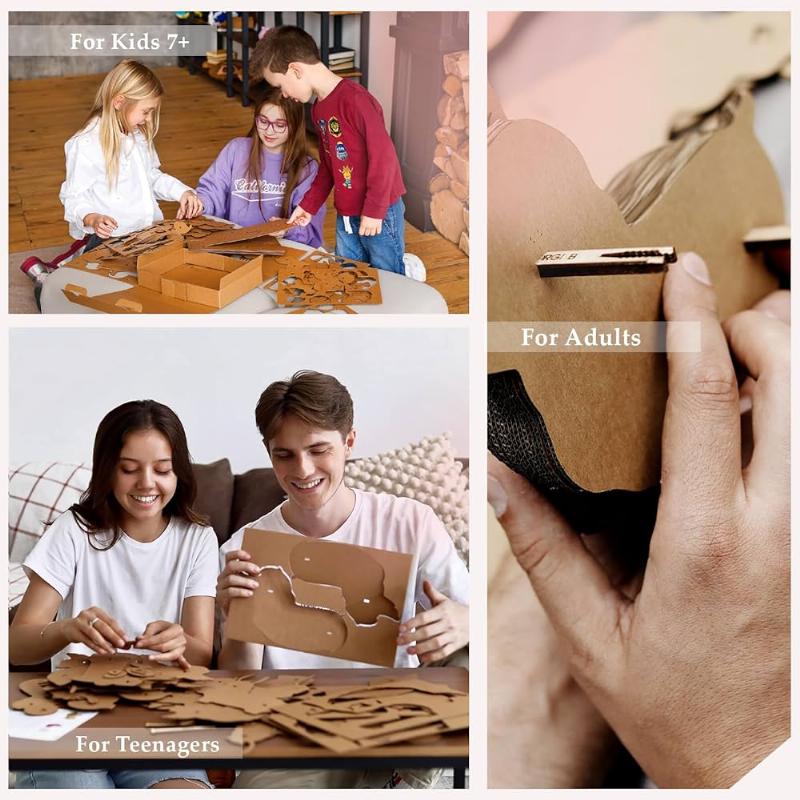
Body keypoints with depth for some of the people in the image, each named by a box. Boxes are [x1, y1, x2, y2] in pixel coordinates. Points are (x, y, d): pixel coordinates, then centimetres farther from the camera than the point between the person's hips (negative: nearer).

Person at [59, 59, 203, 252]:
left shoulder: (140, 136, 15)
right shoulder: (85, 145, -10)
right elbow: (74, 197, -9)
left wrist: (183, 192, 11)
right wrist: (92, 219, -29)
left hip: (150, 232, 8)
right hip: (111, 238, -8)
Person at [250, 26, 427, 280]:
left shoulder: (354, 99, -20)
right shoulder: (318, 109, 9)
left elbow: (383, 156, -22)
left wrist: (374, 211, -19)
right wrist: (308, 205, 15)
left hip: (379, 215, -8)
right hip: (345, 216, 8)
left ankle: (406, 270, 29)